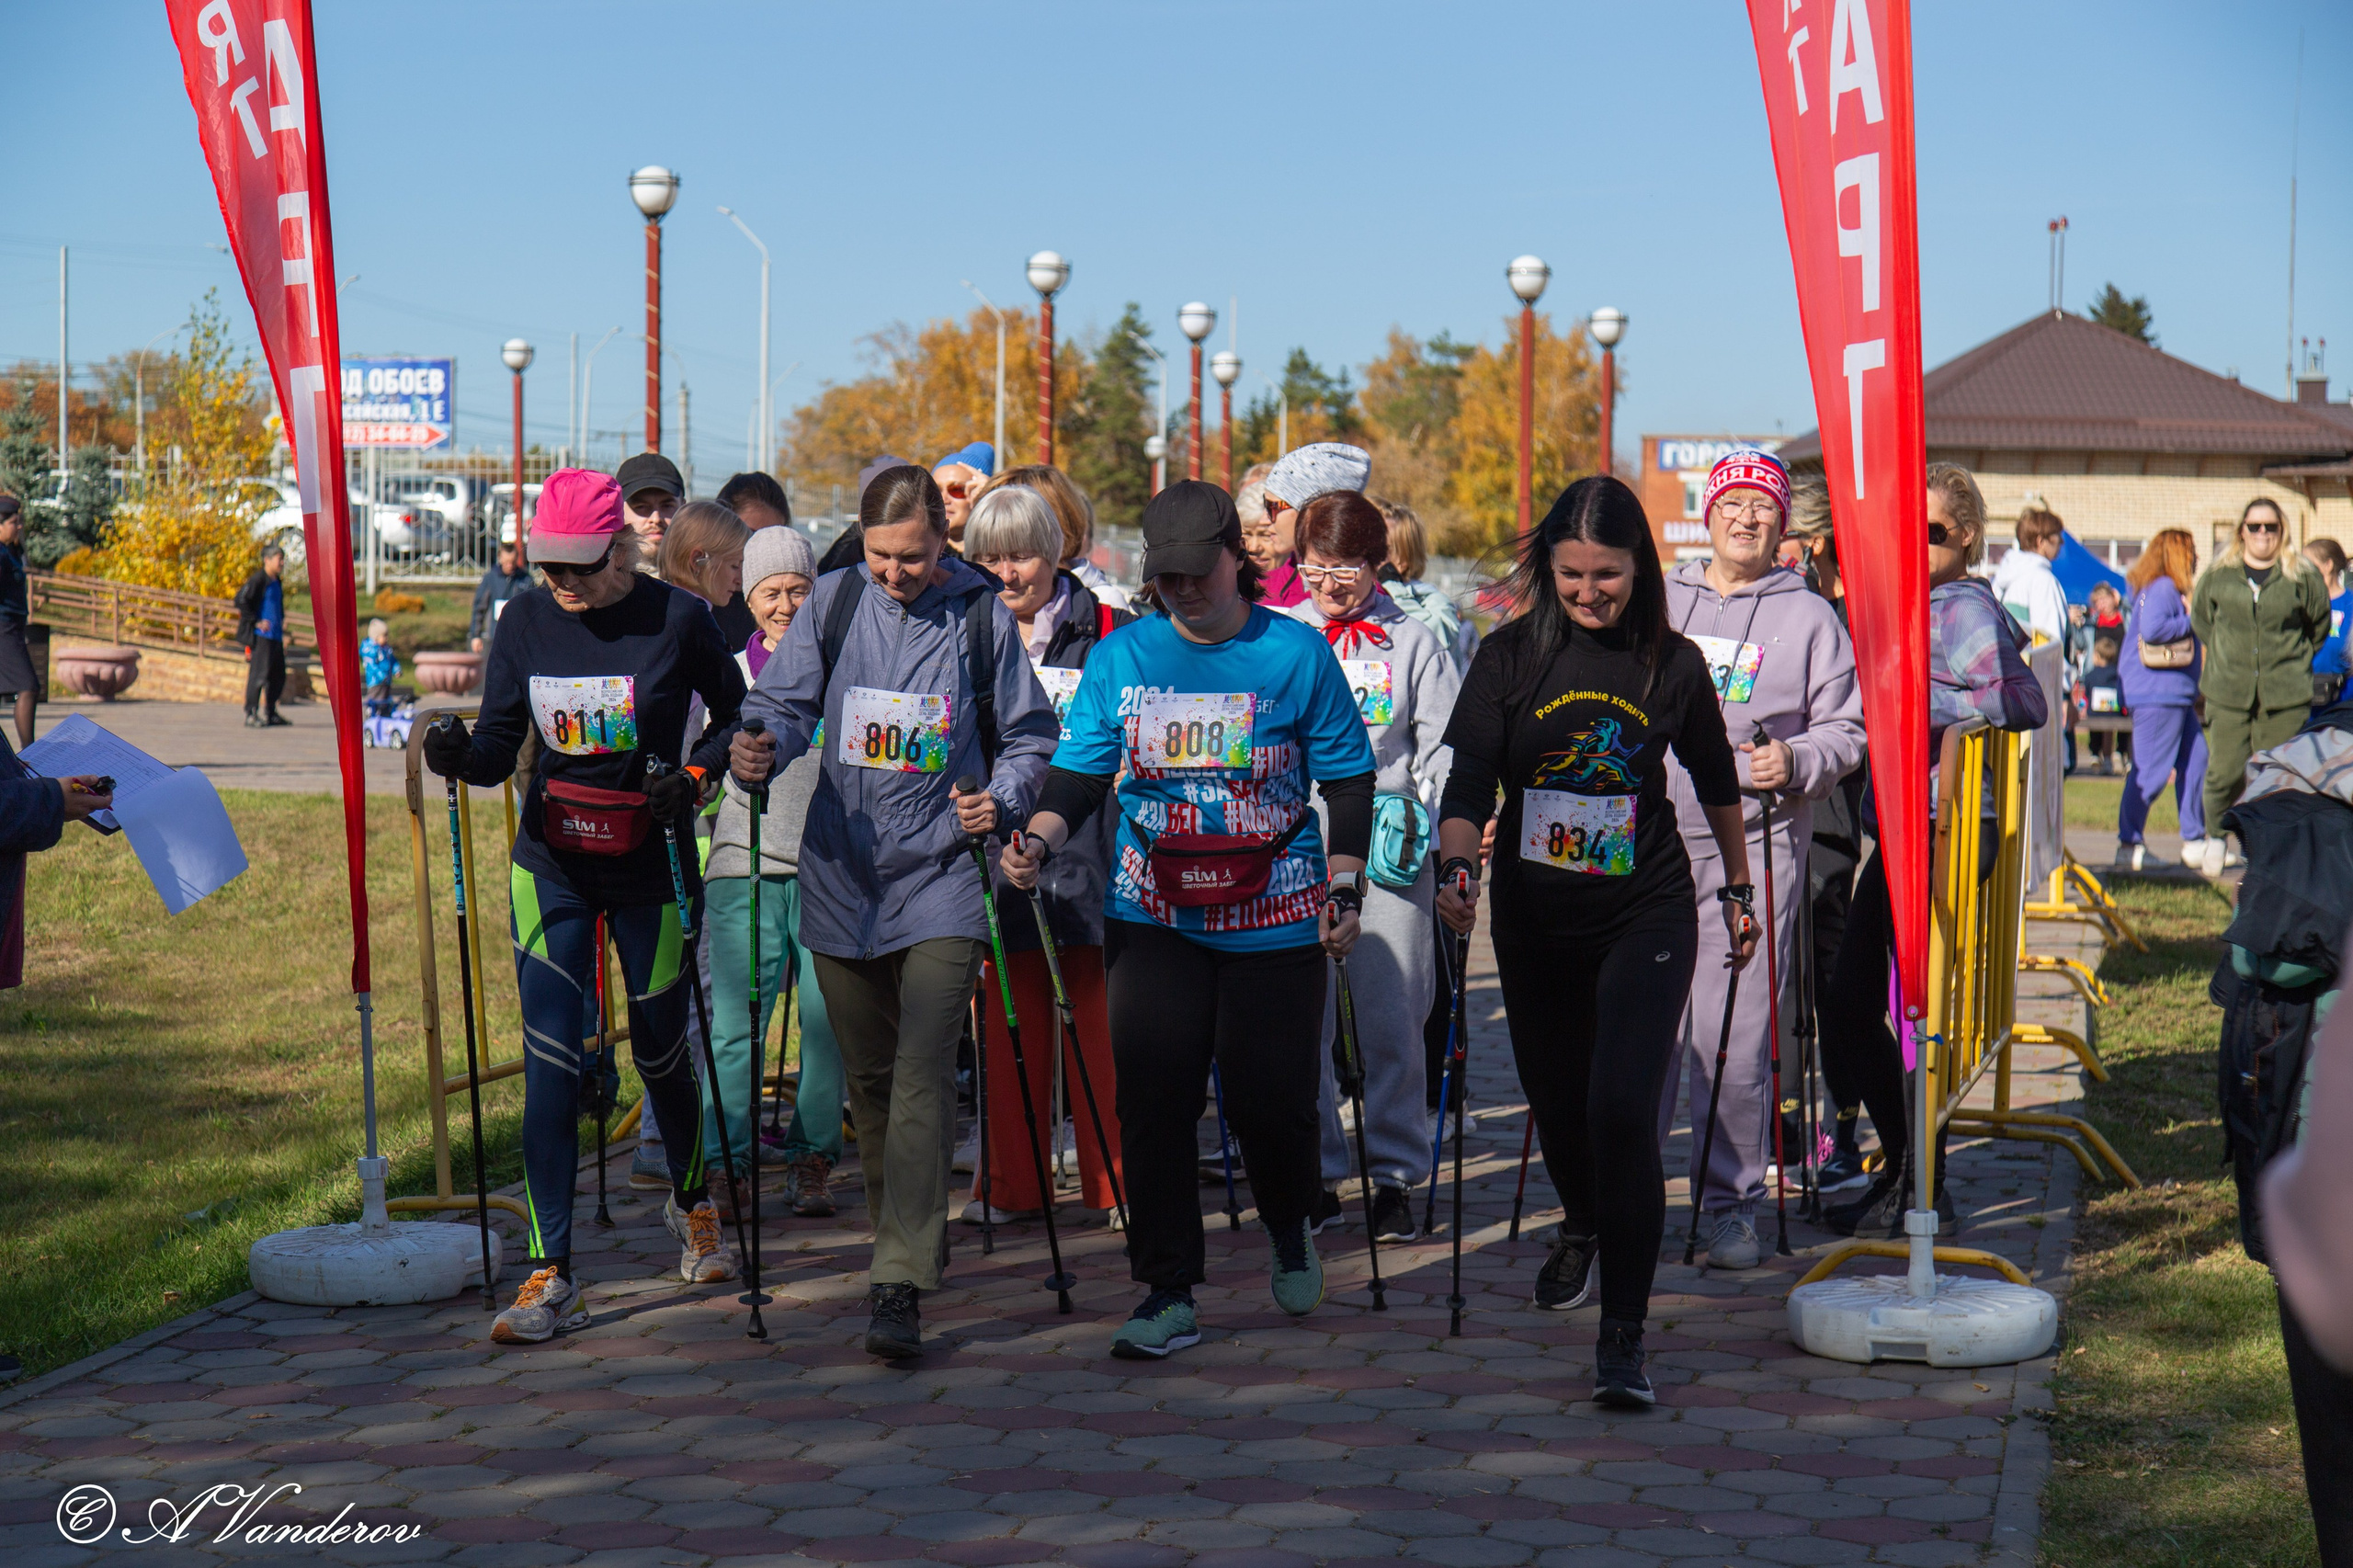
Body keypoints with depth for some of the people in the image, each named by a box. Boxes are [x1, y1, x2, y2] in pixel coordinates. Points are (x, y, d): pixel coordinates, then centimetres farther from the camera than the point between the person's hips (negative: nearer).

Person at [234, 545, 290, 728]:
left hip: (275, 636, 9)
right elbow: (241, 600, -19)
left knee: (278, 675, 12)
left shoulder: (277, 582, 17)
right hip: (261, 636, -9)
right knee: (259, 673, -10)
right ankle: (251, 714, -6)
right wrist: (256, 622, -18)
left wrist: (281, 621, 18)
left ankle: (270, 712, 23)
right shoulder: (258, 579, -11)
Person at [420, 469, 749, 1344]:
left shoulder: (677, 620, -11)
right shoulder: (526, 624, -3)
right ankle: (552, 1275, -5)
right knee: (550, 1063, -6)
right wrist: (460, 756, -26)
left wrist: (693, 776, -13)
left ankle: (690, 1203, 42)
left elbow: (737, 713, 3)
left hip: (650, 867, -2)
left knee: (659, 1049, 12)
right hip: (552, 867, 2)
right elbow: (501, 746, -4)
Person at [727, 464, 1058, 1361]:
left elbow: (1030, 734, 8)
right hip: (843, 875, 3)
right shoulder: (833, 604, 4)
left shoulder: (982, 618, 0)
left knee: (922, 1077, -14)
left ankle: (900, 1286, -18)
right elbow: (784, 699, 2)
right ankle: (909, 1235, 36)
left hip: (941, 874, -3)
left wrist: (1001, 799, -11)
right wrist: (760, 746, -20)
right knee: (869, 1076, 14)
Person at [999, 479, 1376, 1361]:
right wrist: (1038, 840, -17)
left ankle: (1289, 1229, 33)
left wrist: (1344, 894, -3)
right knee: (1153, 1102, -3)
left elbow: (1348, 783, 4)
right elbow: (1079, 774, 3)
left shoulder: (1297, 653, -1)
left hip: (1275, 920, -1)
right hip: (1153, 918, 2)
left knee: (1271, 1099, 0)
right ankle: (1169, 1295, 6)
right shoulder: (1121, 658, 3)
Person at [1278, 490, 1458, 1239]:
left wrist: (1417, 823, -8)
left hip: (1386, 848, -2)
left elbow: (1443, 751, 6)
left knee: (1389, 1017, -4)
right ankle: (1316, 1174, 11)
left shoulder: (1415, 644, 8)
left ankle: (1395, 1177, 6)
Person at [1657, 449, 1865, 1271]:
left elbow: (1845, 730, 5)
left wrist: (1796, 763, -14)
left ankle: (1731, 1202, 6)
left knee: (1736, 1036, -5)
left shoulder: (1810, 618, 7)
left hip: (1755, 848, -2)